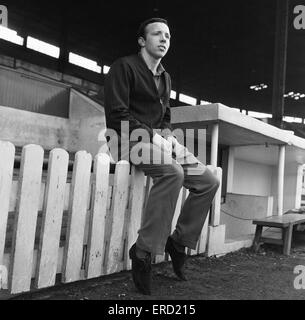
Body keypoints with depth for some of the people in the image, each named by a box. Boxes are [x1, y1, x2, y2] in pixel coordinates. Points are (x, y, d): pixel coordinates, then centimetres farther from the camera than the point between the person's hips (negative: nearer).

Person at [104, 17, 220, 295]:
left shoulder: (165, 77, 21)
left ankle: (179, 240, 6)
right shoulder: (124, 67, -3)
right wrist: (150, 133, -20)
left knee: (209, 181, -5)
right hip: (131, 137, -8)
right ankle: (143, 250, -27)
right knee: (172, 172, -37)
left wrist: (167, 134, 2)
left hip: (161, 138, 8)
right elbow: (117, 114, -13)